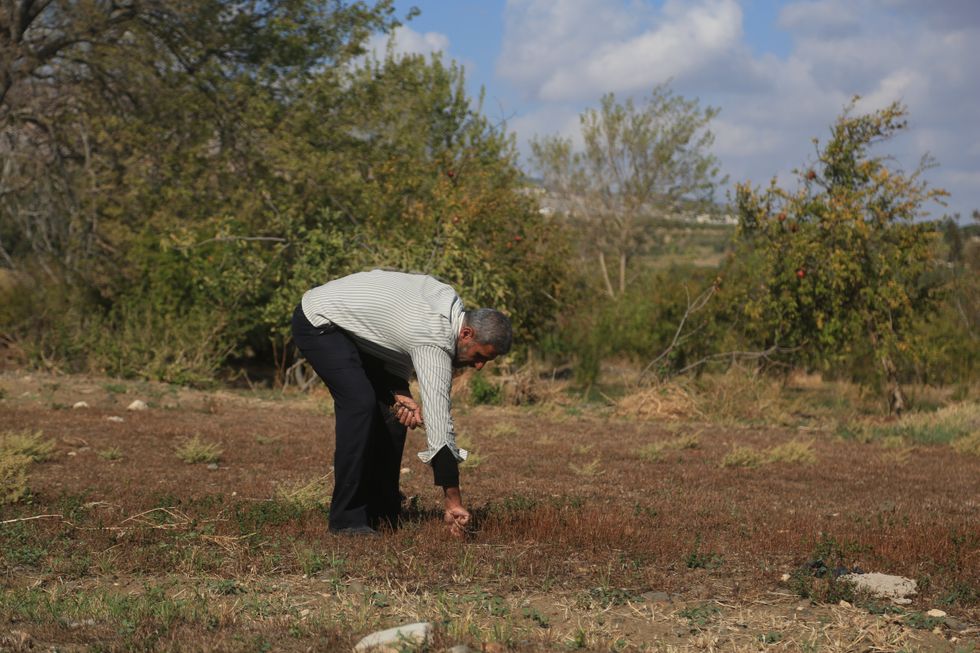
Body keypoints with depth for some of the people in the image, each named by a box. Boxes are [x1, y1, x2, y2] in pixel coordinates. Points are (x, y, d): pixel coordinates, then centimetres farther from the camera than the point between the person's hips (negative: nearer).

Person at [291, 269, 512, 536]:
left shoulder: (448, 299, -4)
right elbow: (438, 424, -31)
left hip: (351, 329, 10)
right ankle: (347, 519, -18)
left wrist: (399, 392, -9)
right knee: (360, 403, -24)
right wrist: (454, 502, -29)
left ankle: (382, 513, 8)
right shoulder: (435, 343, -30)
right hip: (318, 323, -10)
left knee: (392, 409, 3)